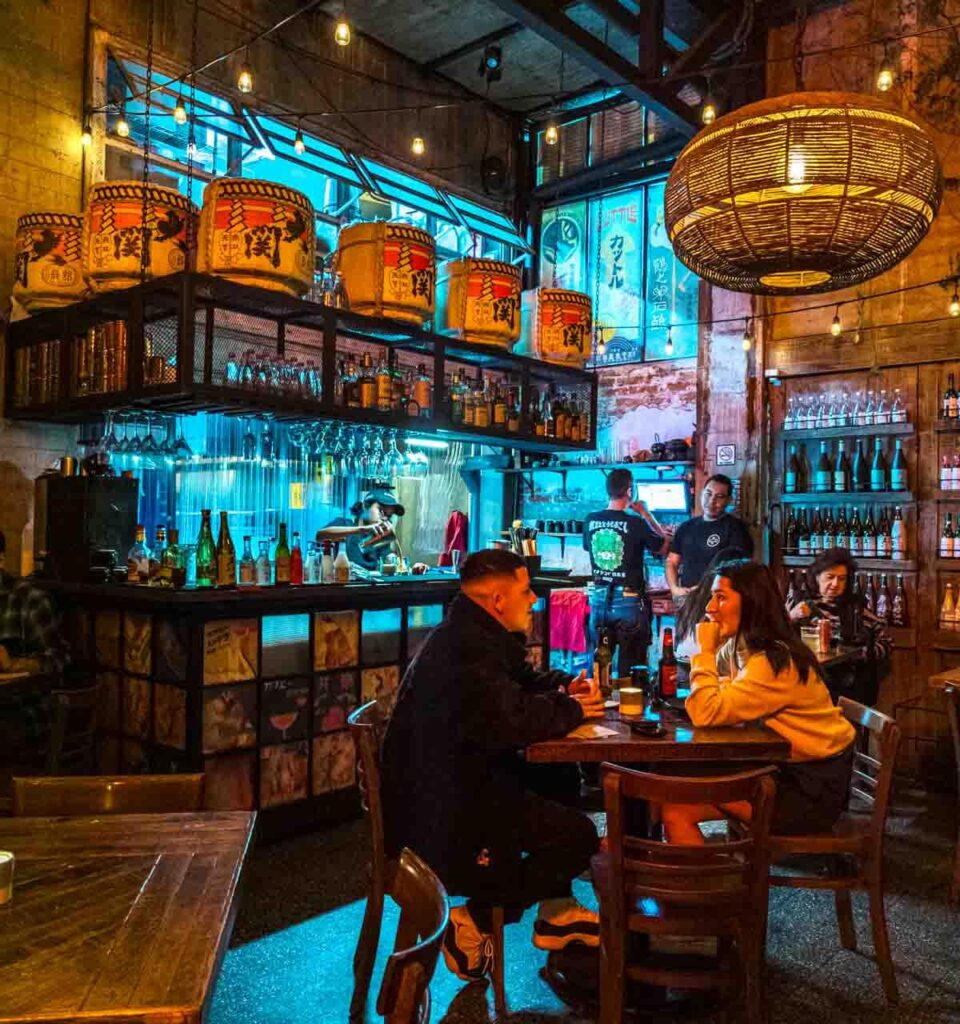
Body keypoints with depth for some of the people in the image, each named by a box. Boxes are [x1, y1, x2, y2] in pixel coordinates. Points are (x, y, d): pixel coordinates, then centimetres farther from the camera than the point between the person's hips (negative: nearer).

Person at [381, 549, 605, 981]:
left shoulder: (475, 636, 10)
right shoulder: (466, 648, -24)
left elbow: (524, 681, 25)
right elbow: (509, 722, -35)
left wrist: (566, 687, 5)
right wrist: (571, 711, -17)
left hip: (459, 783, 11)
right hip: (443, 812, -11)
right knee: (578, 835, -9)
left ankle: (556, 911, 22)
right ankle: (475, 923, 1)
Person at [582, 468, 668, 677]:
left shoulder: (591, 520, -1)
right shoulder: (636, 523, -13)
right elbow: (664, 547, 0)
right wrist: (646, 514, 6)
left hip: (599, 599, 4)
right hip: (628, 600, -4)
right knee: (629, 667, 6)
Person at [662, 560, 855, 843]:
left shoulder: (774, 662, -26)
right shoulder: (738, 646, 3)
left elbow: (706, 713, -30)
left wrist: (705, 650, -19)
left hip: (813, 787, -8)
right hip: (787, 768, 9)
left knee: (676, 812, -14)